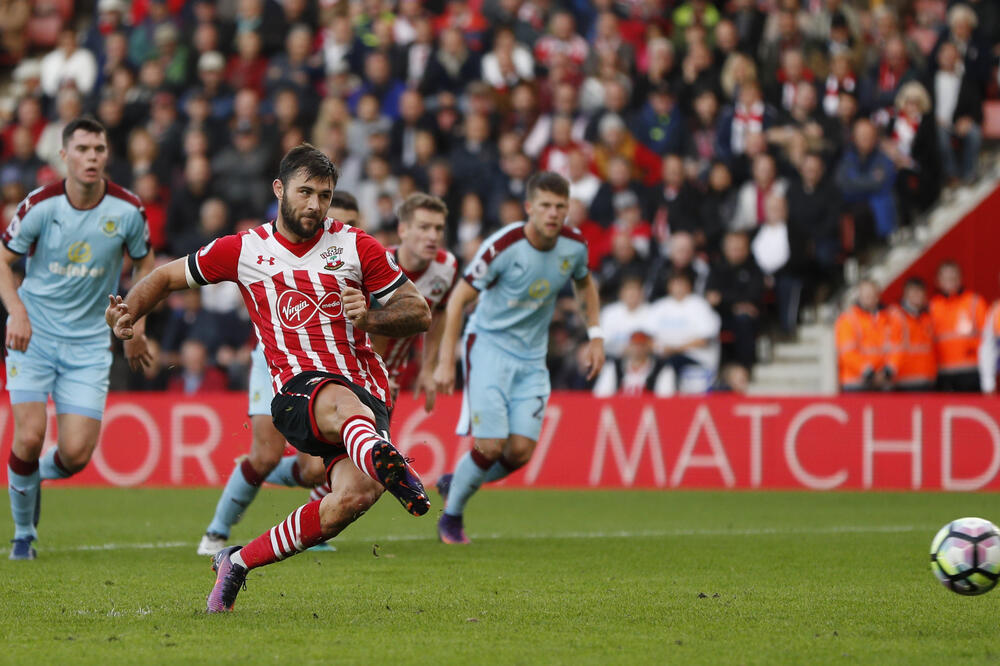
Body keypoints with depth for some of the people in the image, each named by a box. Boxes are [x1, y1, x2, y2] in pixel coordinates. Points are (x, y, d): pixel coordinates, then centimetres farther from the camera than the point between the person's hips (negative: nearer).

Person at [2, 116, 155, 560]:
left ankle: (37, 474, 28)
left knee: (77, 454, -10)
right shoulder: (40, 205, -11)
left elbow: (143, 261, 11)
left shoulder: (127, 210, -7)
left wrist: (136, 327, 7)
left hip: (89, 343, 1)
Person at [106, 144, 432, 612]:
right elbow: (169, 276, 23)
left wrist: (370, 318, -9)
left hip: (368, 391, 2)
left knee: (355, 495, -27)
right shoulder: (244, 250, 11)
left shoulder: (355, 247, 9)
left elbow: (420, 313, 10)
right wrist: (130, 311, 4)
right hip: (299, 392, -2)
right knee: (344, 404, -40)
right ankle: (386, 463, -80)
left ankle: (239, 561, -7)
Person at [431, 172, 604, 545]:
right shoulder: (503, 246, -20)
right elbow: (459, 298, -12)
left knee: (521, 450, -7)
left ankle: (455, 483, 22)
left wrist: (595, 335, 9)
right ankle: (451, 516, 10)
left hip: (531, 357, 5)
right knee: (491, 446, -15)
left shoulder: (574, 245, -5)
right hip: (489, 345, -5)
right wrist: (445, 361, -15)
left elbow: (584, 283, 19)